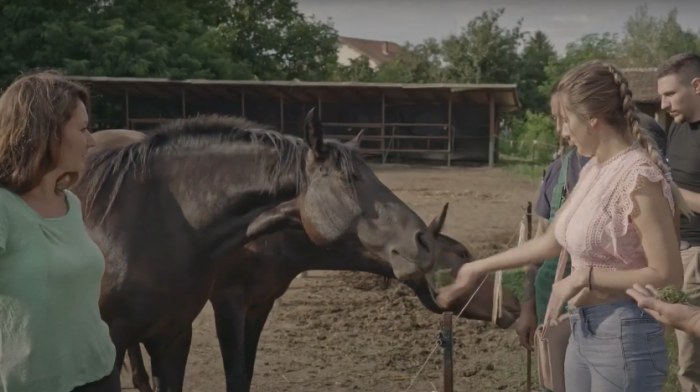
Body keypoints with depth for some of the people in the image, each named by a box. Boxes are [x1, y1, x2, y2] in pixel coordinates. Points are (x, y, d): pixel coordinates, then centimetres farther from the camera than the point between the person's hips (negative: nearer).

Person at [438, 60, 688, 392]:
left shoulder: (639, 177, -19)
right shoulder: (592, 170, 7)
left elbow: (667, 275, -21)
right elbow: (550, 241, 17)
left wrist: (585, 276, -19)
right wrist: (479, 268, 19)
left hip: (623, 334, -8)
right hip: (583, 329, 8)